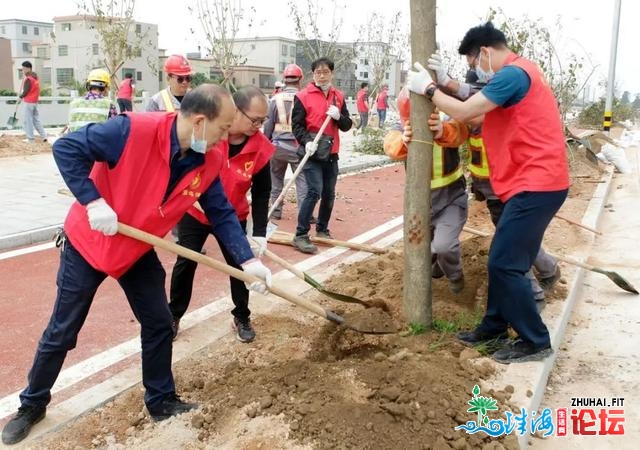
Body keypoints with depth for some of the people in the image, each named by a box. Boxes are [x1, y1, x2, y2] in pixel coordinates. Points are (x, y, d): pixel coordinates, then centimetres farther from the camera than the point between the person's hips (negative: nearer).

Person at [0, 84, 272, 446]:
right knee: (61, 333, 8)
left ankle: (162, 401, 28)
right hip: (87, 243, -5)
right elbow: (66, 148, -26)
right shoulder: (134, 130, -30)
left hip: (138, 251, 5)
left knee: (159, 325, 8)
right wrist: (92, 201, -33)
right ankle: (32, 405, 31)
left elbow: (222, 213, -5)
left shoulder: (208, 163, -12)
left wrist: (247, 260, -15)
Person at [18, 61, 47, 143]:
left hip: (29, 102, -9)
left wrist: (20, 96, 1)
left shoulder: (28, 79, -18)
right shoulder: (35, 77, 9)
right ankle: (44, 136, 12)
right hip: (35, 101, 9)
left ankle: (30, 138, 1)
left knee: (28, 120, -1)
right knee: (36, 119, 14)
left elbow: (25, 92, -17)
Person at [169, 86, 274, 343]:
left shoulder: (260, 148, -19)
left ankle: (242, 318, 27)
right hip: (195, 212, -1)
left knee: (239, 265, 6)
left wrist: (260, 233, -16)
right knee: (185, 263, 7)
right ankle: (174, 315, 26)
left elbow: (261, 193, -11)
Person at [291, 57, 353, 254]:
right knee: (314, 192, -15)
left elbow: (347, 125, 9)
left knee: (329, 194, 12)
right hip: (312, 153, -5)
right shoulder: (303, 96, -4)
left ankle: (322, 230, 28)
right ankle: (300, 235, -10)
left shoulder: (338, 96, 10)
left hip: (331, 153, 6)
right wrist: (306, 142, -24)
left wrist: (338, 116, -12)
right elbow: (296, 125, -7)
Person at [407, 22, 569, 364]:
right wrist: (445, 85, 8)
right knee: (502, 260, 15)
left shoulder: (513, 74, -15)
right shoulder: (517, 73, 19)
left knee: (505, 263, -7)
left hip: (535, 184, -11)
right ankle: (494, 326, 27)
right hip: (532, 182, 11)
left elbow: (463, 113, -16)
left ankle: (536, 341, 6)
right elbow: (477, 111, 16)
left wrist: (428, 89, -2)